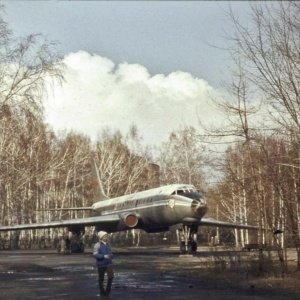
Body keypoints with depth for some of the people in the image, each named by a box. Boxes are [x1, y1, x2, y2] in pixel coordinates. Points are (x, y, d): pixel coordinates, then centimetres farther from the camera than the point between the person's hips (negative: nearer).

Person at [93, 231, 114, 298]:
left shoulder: (108, 244, 8)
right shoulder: (97, 245, -11)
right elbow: (95, 254, -16)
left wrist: (111, 256, 3)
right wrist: (103, 256, -26)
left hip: (109, 263, 5)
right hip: (101, 264, -4)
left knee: (111, 277, -8)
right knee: (101, 279, 6)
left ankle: (108, 292, 8)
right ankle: (102, 293, 21)